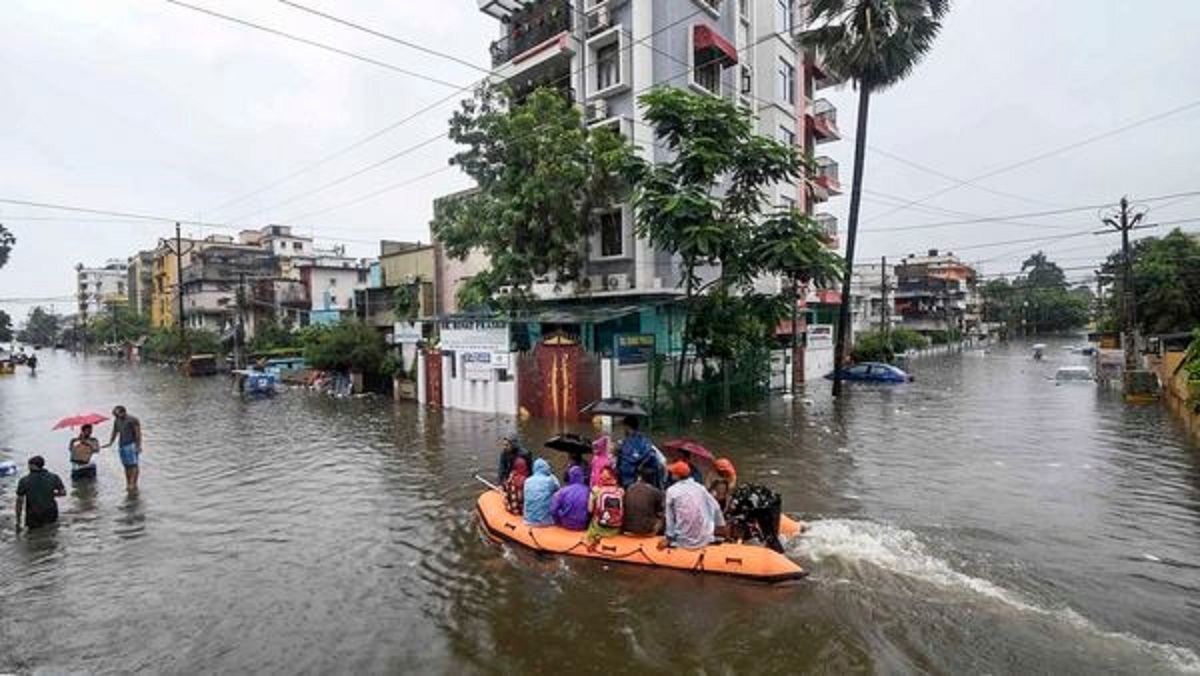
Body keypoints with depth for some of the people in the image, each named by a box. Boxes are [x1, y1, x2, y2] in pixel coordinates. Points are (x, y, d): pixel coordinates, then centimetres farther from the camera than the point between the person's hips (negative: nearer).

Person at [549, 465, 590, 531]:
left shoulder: (563, 491, -13)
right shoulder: (588, 491, -13)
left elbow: (553, 510, -13)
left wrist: (559, 522, 6)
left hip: (567, 525, 0)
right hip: (583, 526, 0)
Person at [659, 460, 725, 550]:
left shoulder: (671, 491, -4)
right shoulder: (700, 487, 4)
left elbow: (670, 518, -3)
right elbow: (715, 507, 7)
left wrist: (668, 538, 4)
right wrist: (721, 526, 19)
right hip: (705, 539, 3)